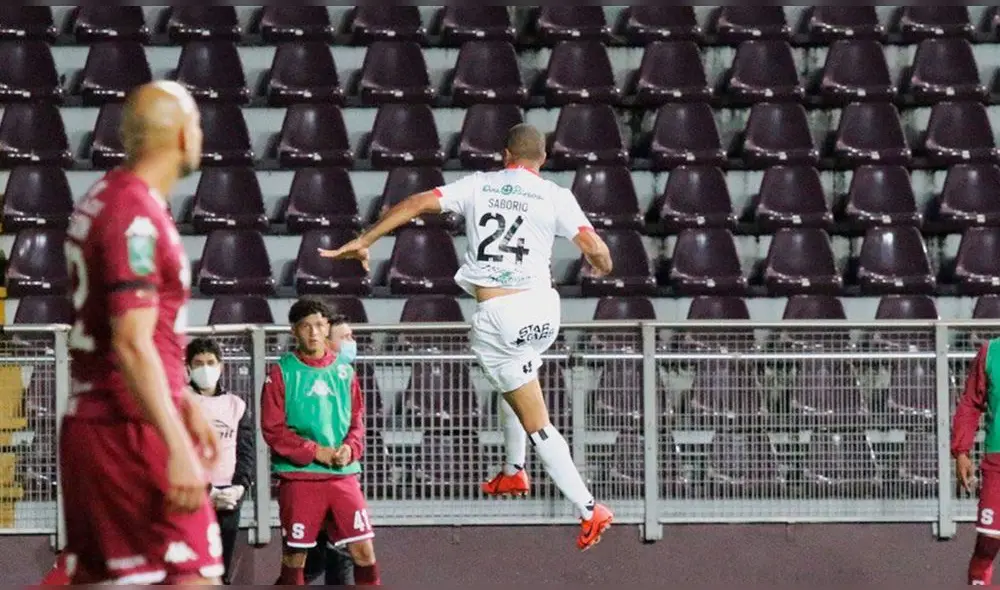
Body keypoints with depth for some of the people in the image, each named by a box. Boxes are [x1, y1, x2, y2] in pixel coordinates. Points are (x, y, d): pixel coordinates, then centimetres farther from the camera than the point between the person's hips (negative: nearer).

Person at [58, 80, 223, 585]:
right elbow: (132, 347, -22)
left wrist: (183, 402, 27)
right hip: (134, 430, -10)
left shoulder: (100, 200, 14)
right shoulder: (137, 217, -16)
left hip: (88, 424, 10)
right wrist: (178, 446, -24)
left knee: (96, 577, 9)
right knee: (191, 577, -9)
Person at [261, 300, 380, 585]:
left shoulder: (344, 371, 12)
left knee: (363, 549, -4)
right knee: (295, 556, 1)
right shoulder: (282, 372, 1)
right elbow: (273, 429, -5)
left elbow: (357, 422, 14)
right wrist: (316, 452, -13)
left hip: (343, 475, 3)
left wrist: (350, 448, -8)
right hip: (298, 476, -3)